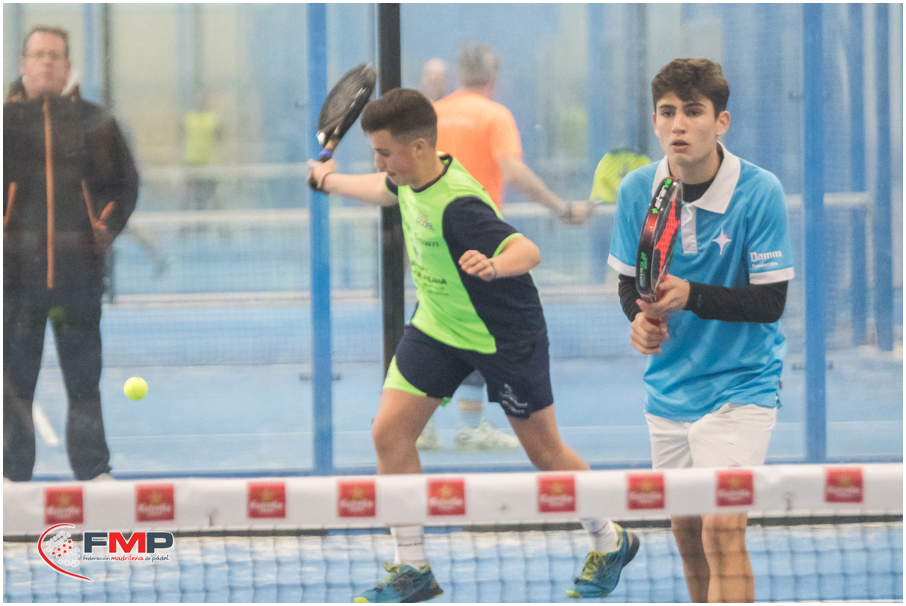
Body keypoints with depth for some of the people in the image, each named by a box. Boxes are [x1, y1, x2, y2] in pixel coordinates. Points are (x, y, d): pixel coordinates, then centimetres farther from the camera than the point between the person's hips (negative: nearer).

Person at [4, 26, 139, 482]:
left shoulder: (94, 122, 7)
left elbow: (125, 181, 17)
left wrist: (107, 226, 6)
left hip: (78, 270, 1)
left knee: (84, 375, 6)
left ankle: (93, 469, 12)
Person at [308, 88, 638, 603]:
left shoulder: (457, 207, -33)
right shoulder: (413, 178, -7)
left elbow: (529, 252, -43)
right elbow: (387, 191, 20)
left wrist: (494, 266, -64)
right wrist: (331, 181, 36)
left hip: (506, 334, -8)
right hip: (438, 327, 8)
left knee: (544, 450, 6)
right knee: (390, 431, -4)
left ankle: (610, 542, 31)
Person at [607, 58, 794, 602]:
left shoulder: (759, 192, -16)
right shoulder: (637, 190, -4)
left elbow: (771, 301, -16)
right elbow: (631, 283, 8)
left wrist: (691, 296, -29)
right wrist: (642, 317, -15)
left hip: (740, 385, -5)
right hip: (669, 387, 5)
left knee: (722, 528, -19)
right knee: (687, 532, 15)